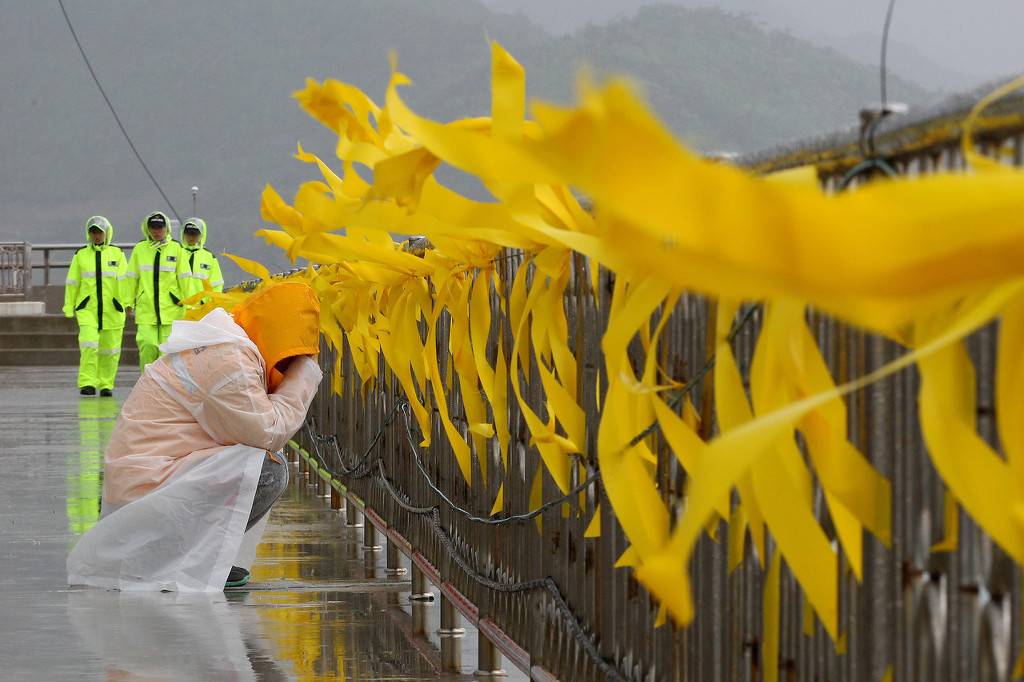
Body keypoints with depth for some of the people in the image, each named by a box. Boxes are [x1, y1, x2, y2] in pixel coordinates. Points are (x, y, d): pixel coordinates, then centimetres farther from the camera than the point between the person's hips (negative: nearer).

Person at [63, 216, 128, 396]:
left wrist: (128, 304, -8)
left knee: (110, 350, 5)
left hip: (112, 309, 1)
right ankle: (87, 384, -16)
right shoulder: (81, 255, 9)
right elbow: (72, 283, 12)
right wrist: (69, 308, 9)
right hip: (87, 309, -1)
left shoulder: (117, 254, 7)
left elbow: (124, 280, 2)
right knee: (89, 346, -16)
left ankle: (106, 385, 16)